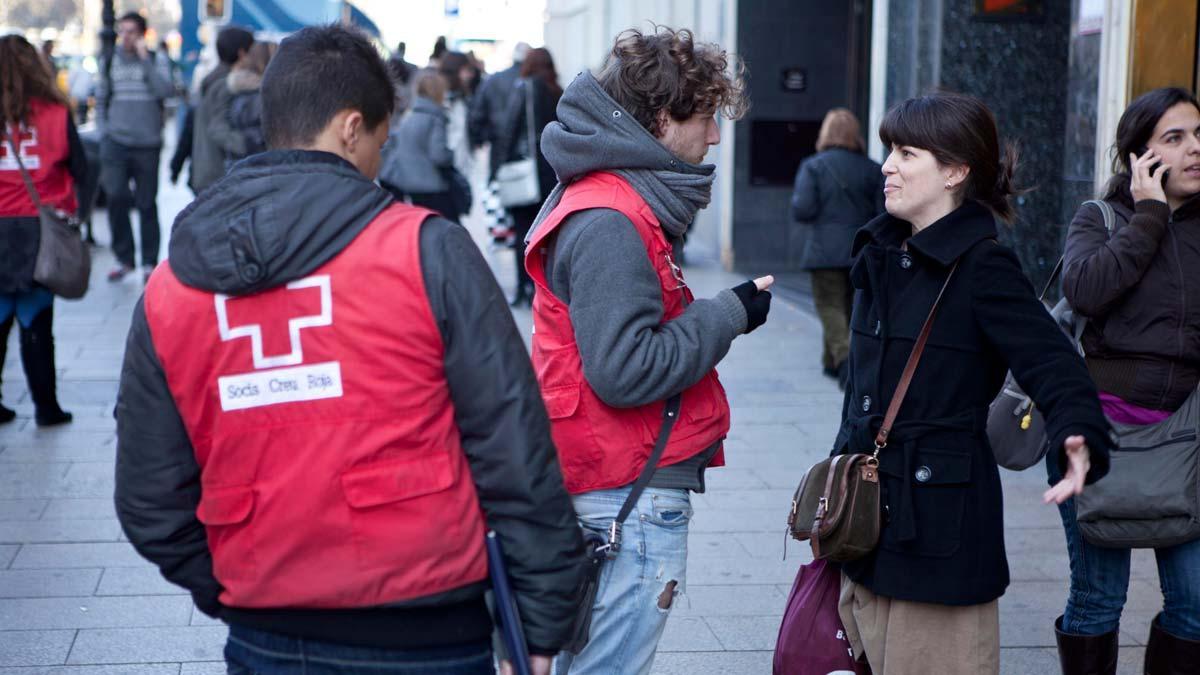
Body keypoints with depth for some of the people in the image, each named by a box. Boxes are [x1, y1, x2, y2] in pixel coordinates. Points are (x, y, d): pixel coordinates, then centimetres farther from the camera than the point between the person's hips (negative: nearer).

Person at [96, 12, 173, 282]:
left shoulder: (155, 62, 2)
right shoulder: (110, 63, 9)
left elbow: (166, 90, -15)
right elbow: (100, 100, 17)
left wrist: (145, 59, -14)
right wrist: (103, 131, 5)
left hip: (147, 144, -1)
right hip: (116, 142, 2)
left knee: (147, 204, 3)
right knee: (115, 196, -10)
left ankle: (149, 262, 13)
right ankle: (124, 258, 3)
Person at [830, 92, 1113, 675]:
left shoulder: (982, 267, -12)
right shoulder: (881, 255, 10)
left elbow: (1052, 364, -21)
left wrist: (1081, 439, -41)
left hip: (941, 515, -7)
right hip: (868, 508, 7)